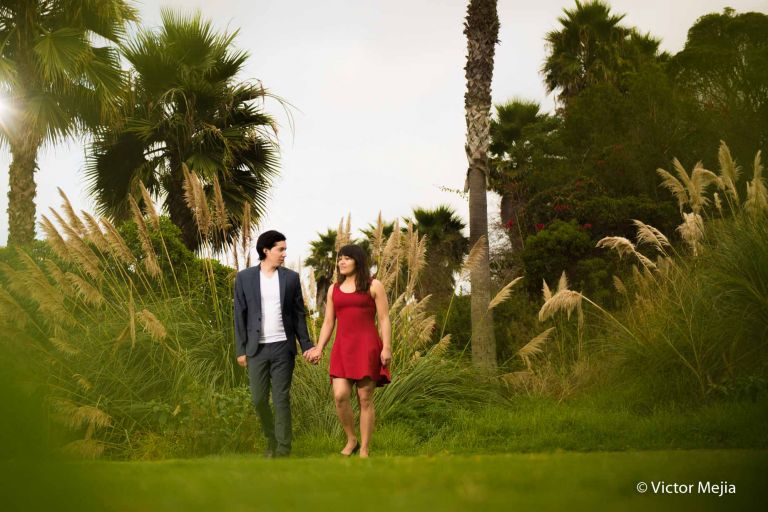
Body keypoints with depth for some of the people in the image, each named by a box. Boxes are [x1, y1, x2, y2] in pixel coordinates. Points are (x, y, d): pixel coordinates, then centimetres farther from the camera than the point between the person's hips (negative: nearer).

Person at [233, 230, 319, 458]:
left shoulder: (291, 277, 3)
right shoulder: (244, 277, 0)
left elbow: (299, 314, 7)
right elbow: (240, 316, 2)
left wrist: (306, 345, 2)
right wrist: (241, 349, -1)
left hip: (283, 347, 0)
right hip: (257, 348, 0)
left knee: (282, 399, 0)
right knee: (259, 400, 4)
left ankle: (283, 451, 5)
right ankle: (271, 439, 28)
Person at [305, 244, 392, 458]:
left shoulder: (374, 286, 3)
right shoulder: (334, 289, 15)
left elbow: (384, 319, -1)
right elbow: (328, 323, 16)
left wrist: (387, 348, -11)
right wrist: (319, 349, 4)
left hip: (367, 347, -3)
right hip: (342, 348, 4)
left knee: (365, 399, -3)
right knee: (340, 396, -11)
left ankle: (364, 450, 5)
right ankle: (351, 439, 11)